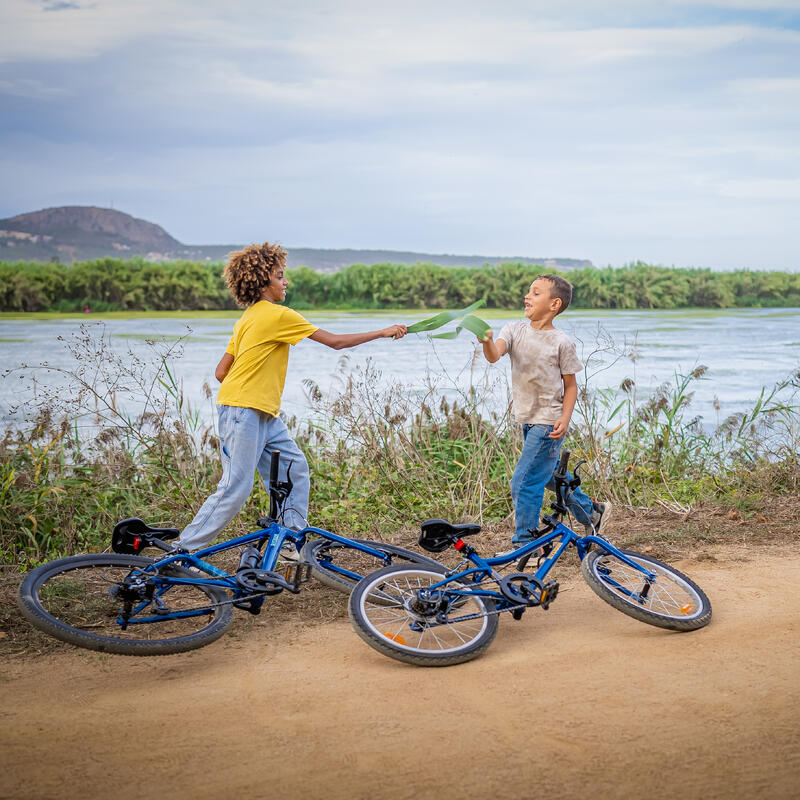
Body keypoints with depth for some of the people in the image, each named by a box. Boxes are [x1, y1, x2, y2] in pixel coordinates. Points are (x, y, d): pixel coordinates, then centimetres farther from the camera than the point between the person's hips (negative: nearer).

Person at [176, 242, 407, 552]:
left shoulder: (248, 318, 15)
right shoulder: (277, 315, -12)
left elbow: (221, 371, 15)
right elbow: (335, 341, -9)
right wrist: (382, 333, -1)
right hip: (243, 412, -10)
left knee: (295, 468, 10)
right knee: (235, 489, -8)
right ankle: (180, 551, -1)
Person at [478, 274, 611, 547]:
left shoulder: (561, 342, -12)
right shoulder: (514, 330, -1)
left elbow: (571, 385, -5)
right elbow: (494, 355, -19)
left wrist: (565, 418, -17)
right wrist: (487, 342, -41)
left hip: (549, 422, -7)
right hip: (528, 419, 7)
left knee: (524, 482, -8)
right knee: (550, 475, 22)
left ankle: (524, 545, 4)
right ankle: (592, 512, 41)